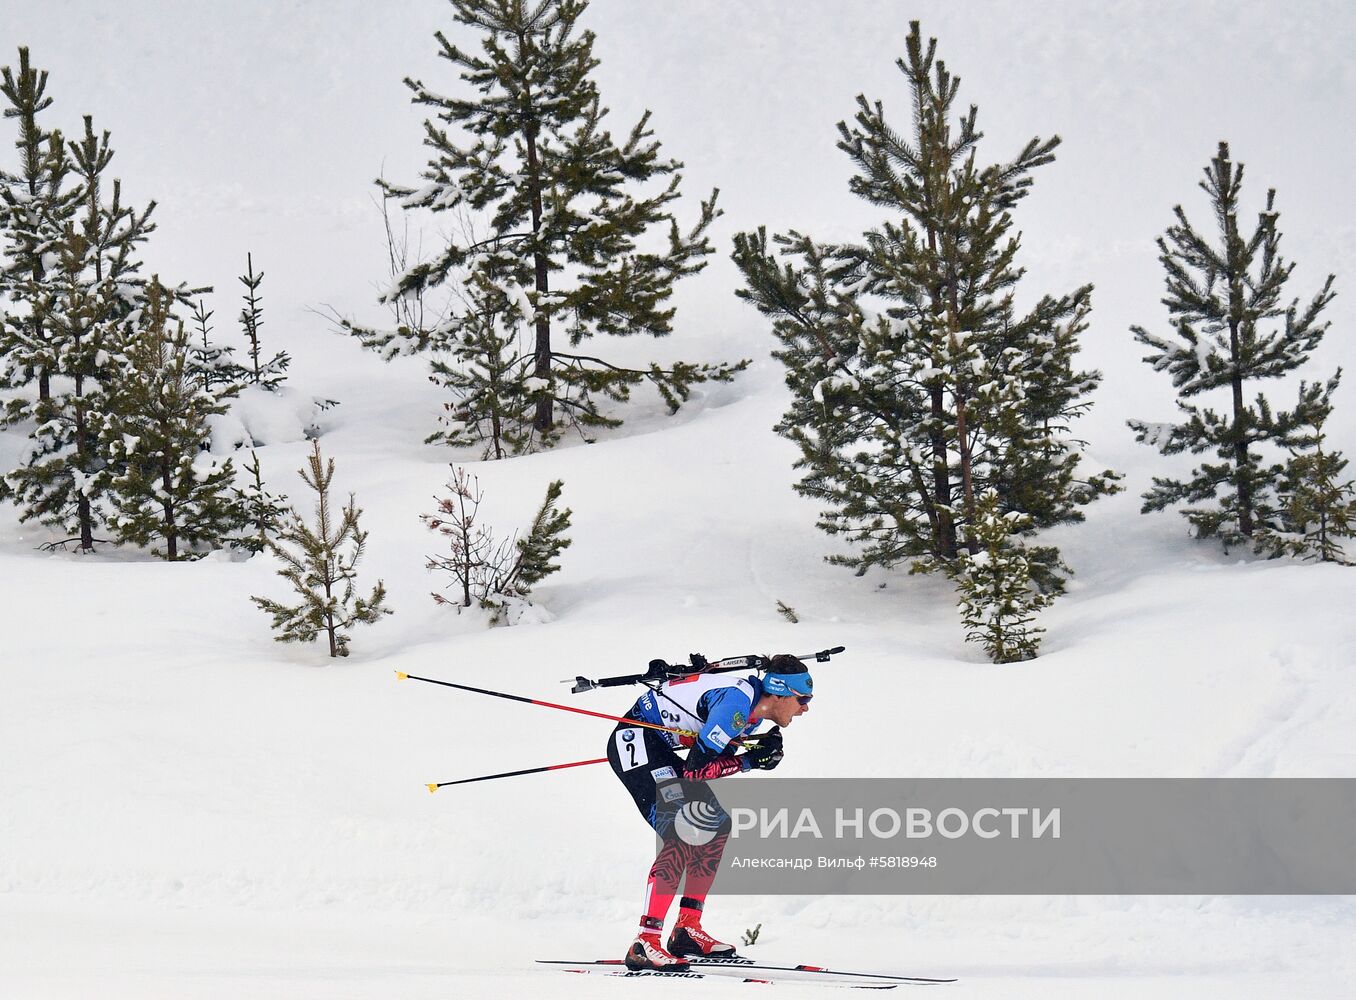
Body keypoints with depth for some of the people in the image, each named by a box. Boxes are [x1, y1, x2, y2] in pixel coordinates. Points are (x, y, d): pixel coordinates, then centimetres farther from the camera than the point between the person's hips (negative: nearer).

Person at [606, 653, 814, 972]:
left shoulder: (754, 710, 6)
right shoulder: (737, 703, -24)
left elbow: (717, 758, 6)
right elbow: (695, 769, -25)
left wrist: (759, 747, -8)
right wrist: (749, 761, -17)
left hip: (659, 747, 11)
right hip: (635, 740, -11)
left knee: (716, 825, 11)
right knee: (684, 832, -22)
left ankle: (687, 929, 15)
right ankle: (644, 944, -25)